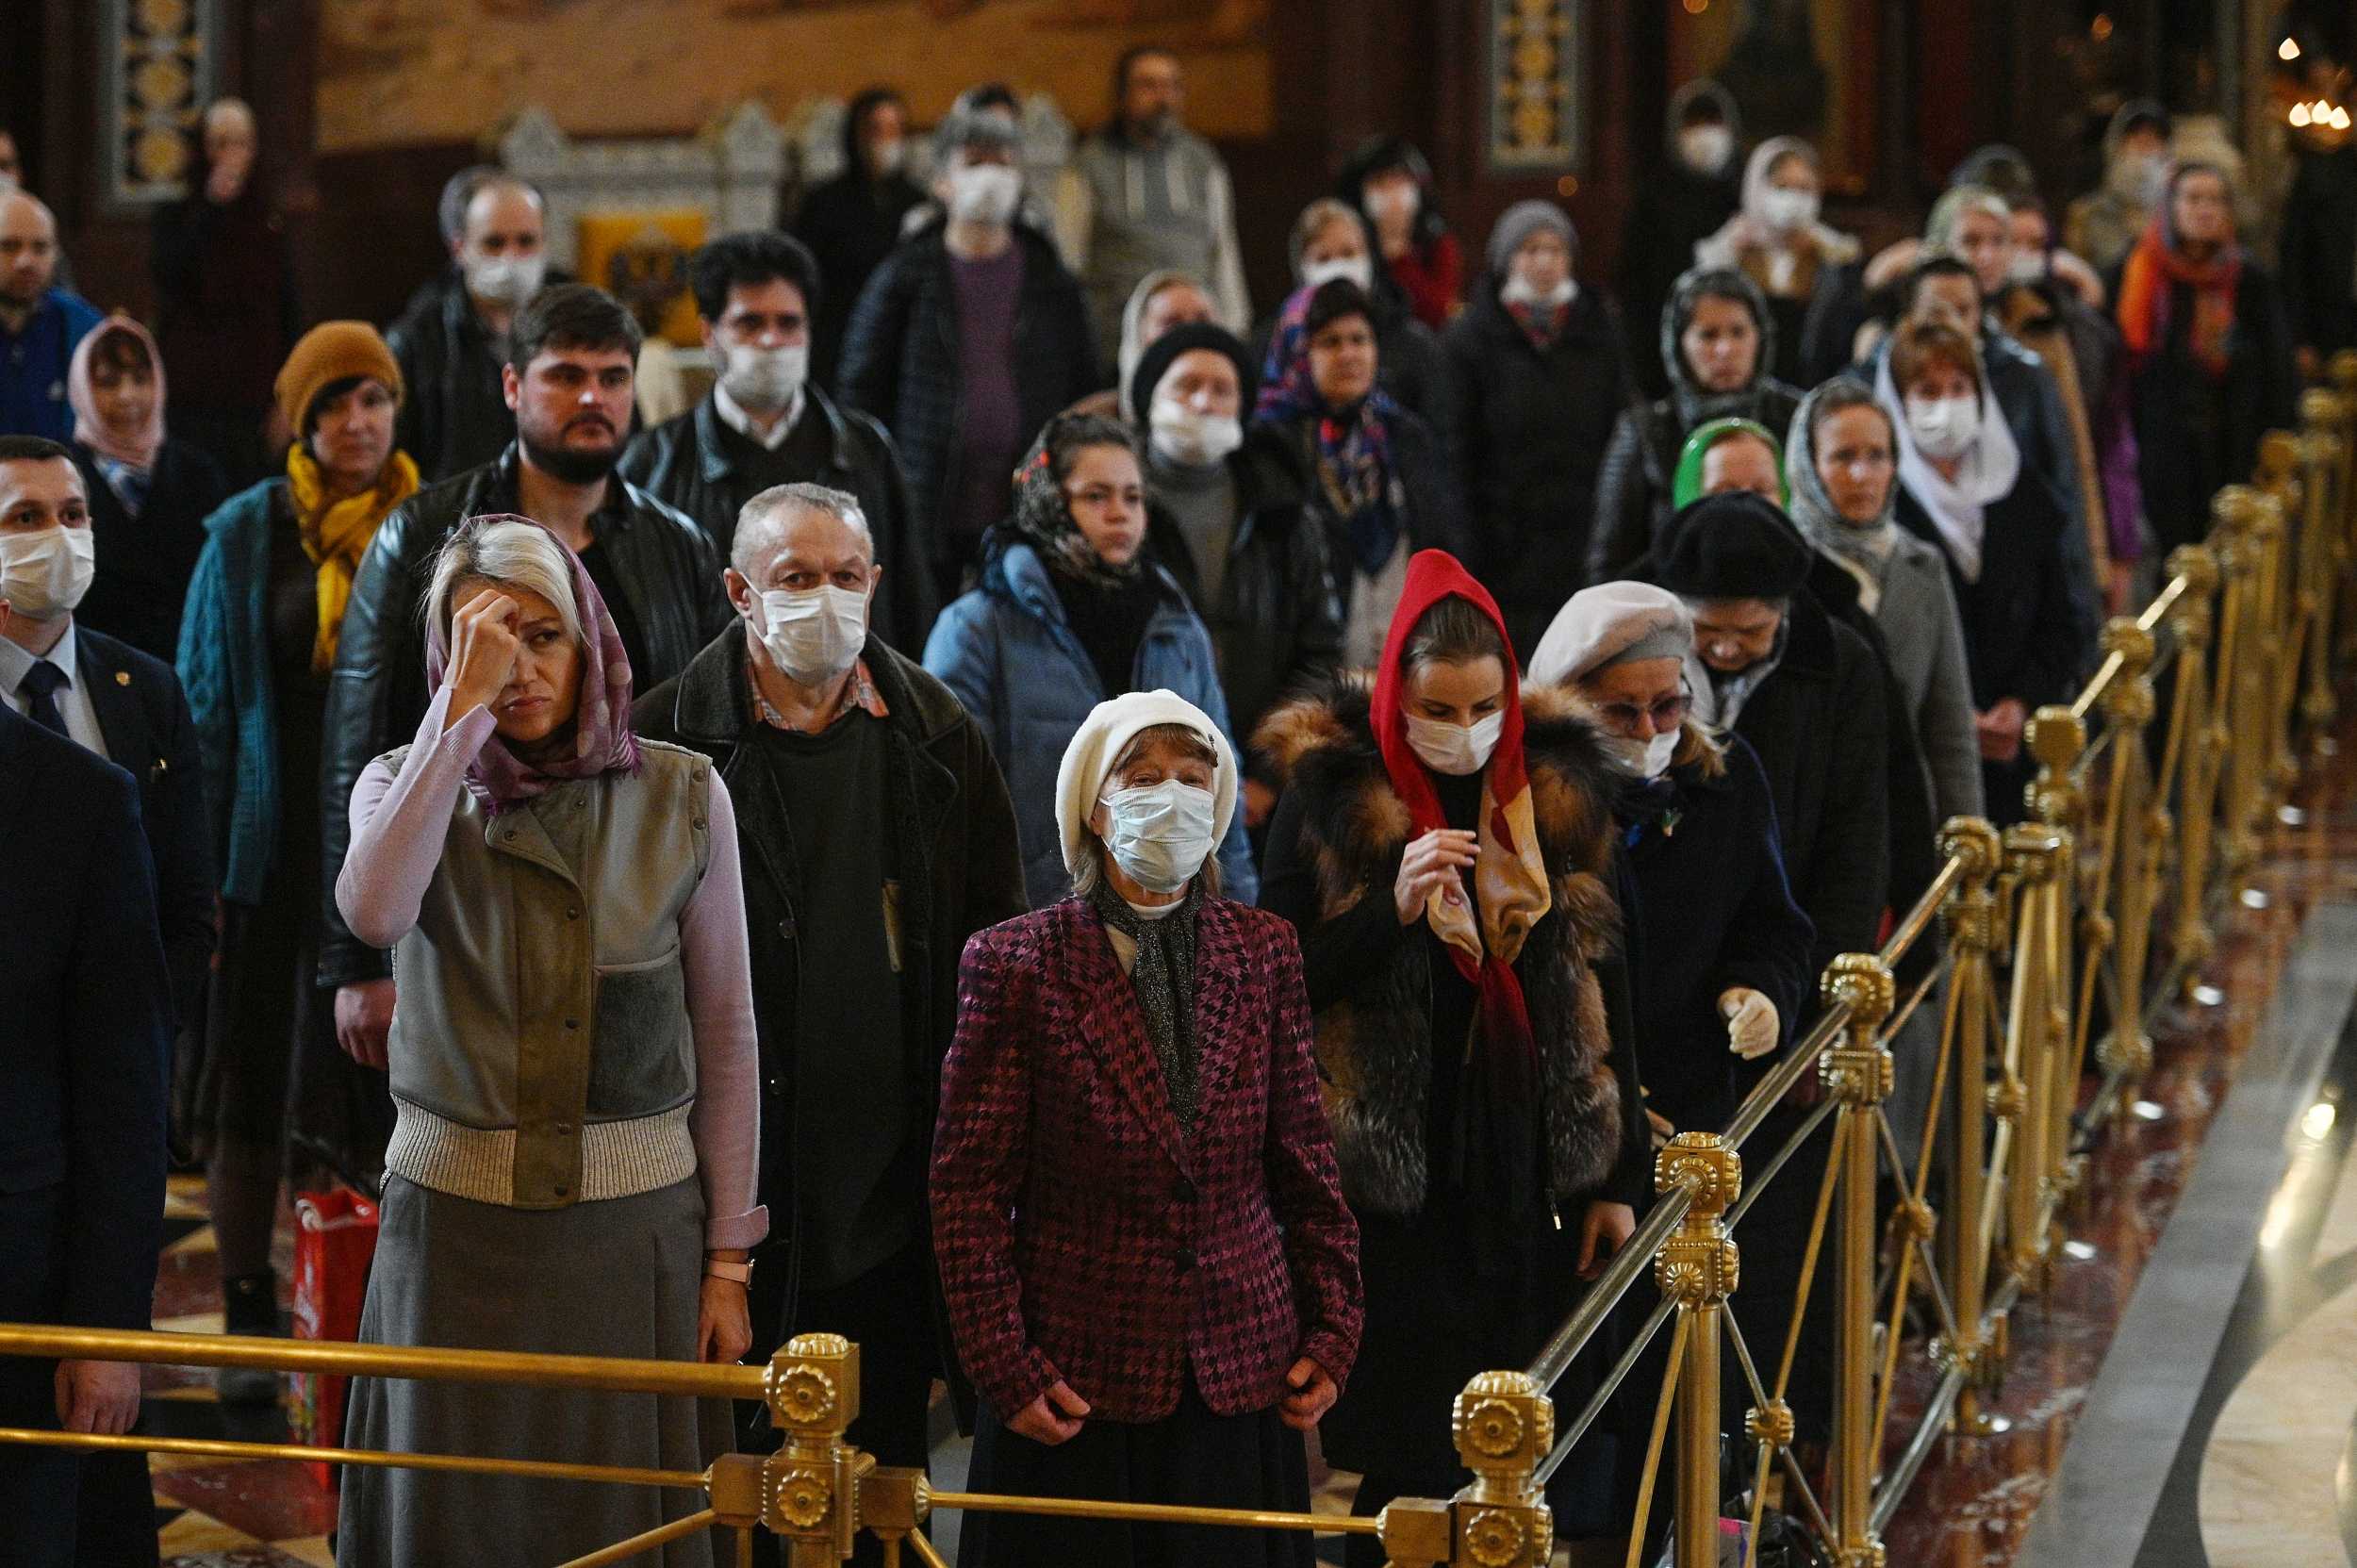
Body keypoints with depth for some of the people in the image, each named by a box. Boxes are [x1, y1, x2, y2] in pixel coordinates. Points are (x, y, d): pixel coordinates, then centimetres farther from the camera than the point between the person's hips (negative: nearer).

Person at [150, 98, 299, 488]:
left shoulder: (272, 222, 12)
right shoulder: (177, 218, 5)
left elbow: (289, 310, 12)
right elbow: (167, 273, -15)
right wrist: (212, 206, -17)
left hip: (255, 397, 2)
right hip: (195, 393, -2)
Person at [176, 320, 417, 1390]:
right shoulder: (247, 535, 1)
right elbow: (208, 698, 3)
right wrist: (213, 850, -4)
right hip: (278, 848, 0)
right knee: (255, 1074, 3)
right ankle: (248, 1316, 13)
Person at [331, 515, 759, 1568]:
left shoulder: (682, 796, 1)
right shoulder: (405, 785, 1)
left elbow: (725, 1036, 4)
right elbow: (374, 912, -24)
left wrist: (727, 1259, 3)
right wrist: (464, 706, -23)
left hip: (637, 1220, 0)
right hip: (457, 1220, 0)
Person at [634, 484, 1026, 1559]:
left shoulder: (936, 738, 6)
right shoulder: (667, 741, -5)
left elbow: (995, 946, 10)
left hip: (896, 1185, 3)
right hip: (740, 1181, -3)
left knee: (887, 1458, 11)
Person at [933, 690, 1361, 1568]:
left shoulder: (1264, 952, 6)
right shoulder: (1016, 963, -4)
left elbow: (1302, 1159, 10)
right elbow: (969, 1187, -5)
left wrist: (1333, 1331, 5)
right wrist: (1003, 1367, -9)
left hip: (1242, 1377, 3)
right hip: (1079, 1383, -3)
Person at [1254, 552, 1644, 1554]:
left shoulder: (1558, 783, 4)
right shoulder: (1332, 788, -5)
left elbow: (1601, 985, 8)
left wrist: (1619, 1176, 6)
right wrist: (1395, 908, -21)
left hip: (1531, 1159, 3)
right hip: (1393, 1172, -2)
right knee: (1406, 1453, -1)